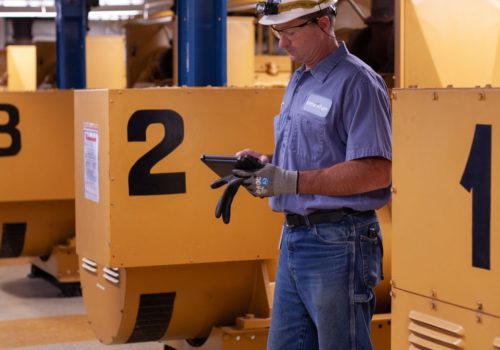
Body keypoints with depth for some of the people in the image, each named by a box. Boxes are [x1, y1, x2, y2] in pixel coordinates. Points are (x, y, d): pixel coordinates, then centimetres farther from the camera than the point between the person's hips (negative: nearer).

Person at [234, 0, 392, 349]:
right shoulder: (299, 81, 16)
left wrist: (291, 181, -23)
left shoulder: (357, 82, -13)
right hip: (294, 238, 9)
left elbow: (376, 172, -22)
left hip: (337, 244, -9)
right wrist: (265, 162, 5)